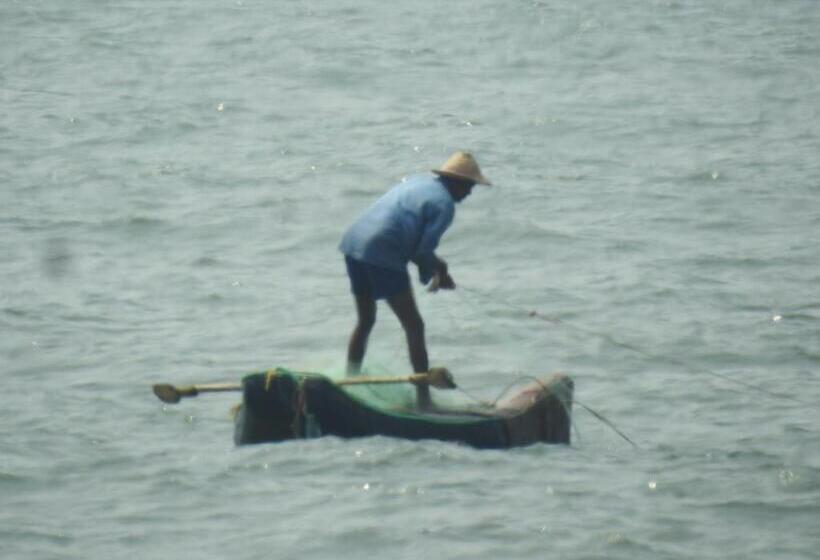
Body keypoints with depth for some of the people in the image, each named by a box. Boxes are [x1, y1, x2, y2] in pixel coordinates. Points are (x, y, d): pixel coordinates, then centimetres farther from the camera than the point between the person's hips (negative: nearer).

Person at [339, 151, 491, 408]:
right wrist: (434, 273, 11)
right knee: (414, 327, 1)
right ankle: (423, 398, 0)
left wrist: (435, 265, 21)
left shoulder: (420, 182, 22)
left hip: (353, 243, 8)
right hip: (382, 254, -8)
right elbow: (423, 251, -8)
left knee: (365, 321, 23)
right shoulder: (444, 204, -4)